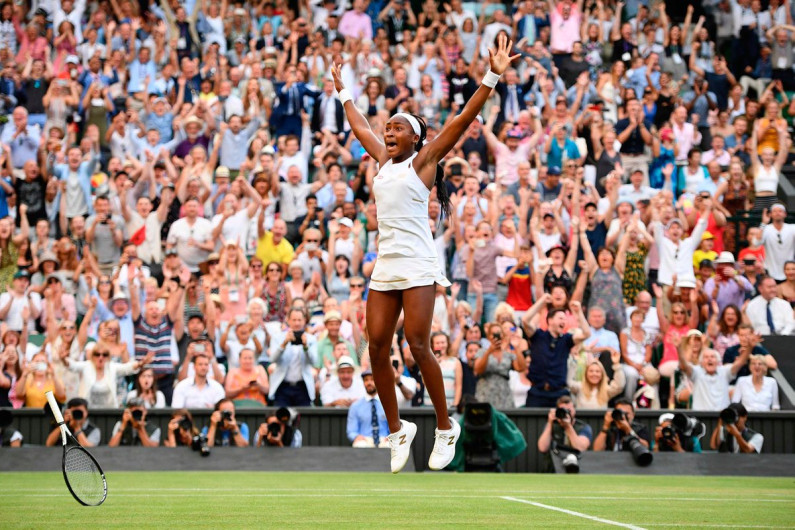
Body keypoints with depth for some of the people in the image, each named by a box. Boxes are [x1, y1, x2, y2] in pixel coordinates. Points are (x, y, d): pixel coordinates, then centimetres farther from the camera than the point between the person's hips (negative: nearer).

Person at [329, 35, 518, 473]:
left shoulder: (422, 161, 2)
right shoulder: (383, 160, 18)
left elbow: (462, 120, -5)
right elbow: (359, 128, 35)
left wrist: (492, 78, -12)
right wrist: (343, 92, 45)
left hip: (417, 267, -6)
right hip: (384, 268, 6)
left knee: (418, 346, -13)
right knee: (377, 347, -1)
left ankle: (445, 428, -3)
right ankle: (397, 430, 9)